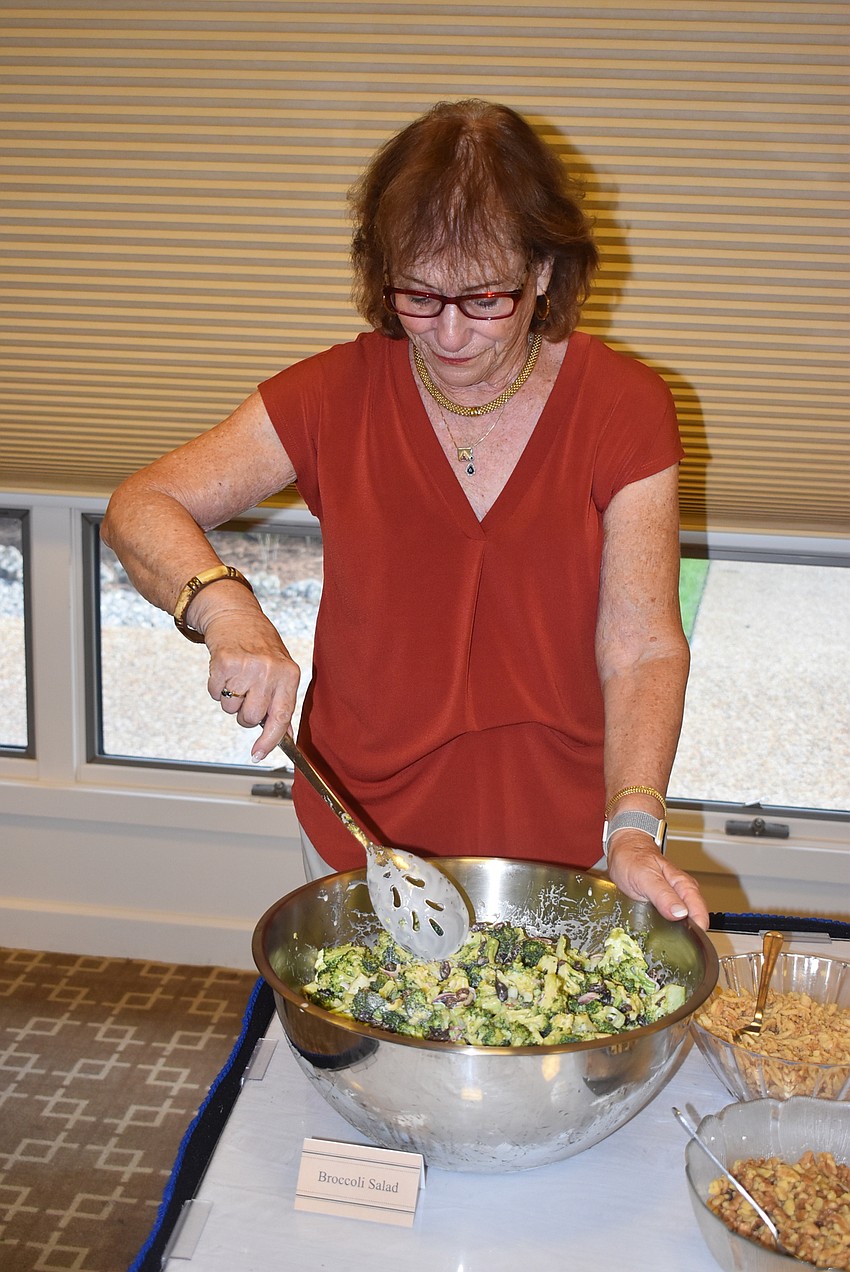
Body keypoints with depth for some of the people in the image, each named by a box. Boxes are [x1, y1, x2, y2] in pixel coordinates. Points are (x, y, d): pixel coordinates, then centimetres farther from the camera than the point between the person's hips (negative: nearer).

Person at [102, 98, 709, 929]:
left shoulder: (623, 407, -11)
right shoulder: (339, 394, -9)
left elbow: (643, 650, -15)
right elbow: (140, 510, -11)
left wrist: (634, 829, -30)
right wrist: (225, 607, -31)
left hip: (561, 844, 0)